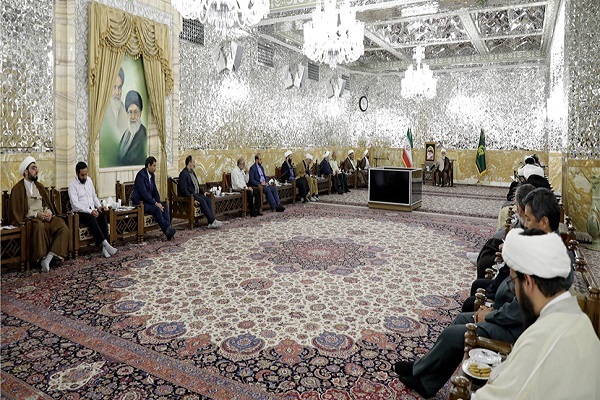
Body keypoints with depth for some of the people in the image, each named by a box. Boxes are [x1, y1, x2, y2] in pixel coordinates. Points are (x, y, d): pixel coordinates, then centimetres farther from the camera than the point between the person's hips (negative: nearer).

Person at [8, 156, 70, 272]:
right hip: (29, 219, -5)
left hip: (45, 216, 5)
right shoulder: (17, 188, 2)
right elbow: (16, 210, -4)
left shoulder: (39, 186, 20)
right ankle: (42, 258, -29)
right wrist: (36, 214, -16)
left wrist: (49, 212, -5)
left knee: (63, 228, -24)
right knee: (40, 226, -41)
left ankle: (49, 257, -30)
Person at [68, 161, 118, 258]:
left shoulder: (89, 180, 12)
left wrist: (98, 206, 4)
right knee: (92, 219, -35)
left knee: (102, 217, -26)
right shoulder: (72, 185, -7)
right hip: (80, 212, -5)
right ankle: (105, 244, -37)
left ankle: (104, 247, -31)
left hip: (92, 210, 5)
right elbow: (75, 204, -15)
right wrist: (90, 211, -25)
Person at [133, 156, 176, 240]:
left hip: (149, 201, 8)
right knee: (156, 209, -30)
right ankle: (166, 229, -24)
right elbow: (144, 193, -24)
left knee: (164, 205, -13)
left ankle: (168, 228, -23)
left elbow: (155, 190, 12)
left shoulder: (152, 175, 10)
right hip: (140, 203, -8)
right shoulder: (141, 175, -17)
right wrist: (156, 203, -23)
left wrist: (158, 202, -5)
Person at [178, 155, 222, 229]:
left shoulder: (192, 172, 19)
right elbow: (184, 190, -18)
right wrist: (192, 199, -25)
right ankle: (212, 221, -30)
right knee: (202, 201, -30)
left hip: (196, 194, 8)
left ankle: (211, 223, -26)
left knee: (208, 200, -17)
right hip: (188, 196, -8)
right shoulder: (183, 174, -11)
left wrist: (203, 192, 10)